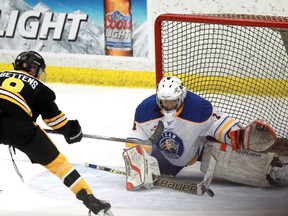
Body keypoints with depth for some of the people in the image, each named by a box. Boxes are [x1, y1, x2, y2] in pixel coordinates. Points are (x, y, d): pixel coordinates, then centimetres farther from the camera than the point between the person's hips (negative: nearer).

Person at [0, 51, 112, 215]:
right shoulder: (38, 87, 20)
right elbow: (54, 117, 18)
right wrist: (71, 131, 35)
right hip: (18, 126, -1)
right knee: (56, 161, 10)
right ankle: (90, 200, 6)